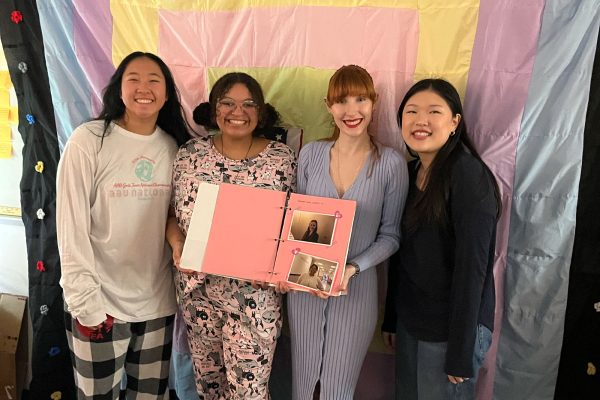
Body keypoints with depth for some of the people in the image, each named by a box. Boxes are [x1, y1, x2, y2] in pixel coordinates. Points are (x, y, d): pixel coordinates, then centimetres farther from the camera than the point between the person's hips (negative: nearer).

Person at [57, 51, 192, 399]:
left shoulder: (173, 146, 3)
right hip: (100, 303, -4)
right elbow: (72, 228, -11)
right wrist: (85, 301, -12)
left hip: (158, 301, 4)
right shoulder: (89, 140, -10)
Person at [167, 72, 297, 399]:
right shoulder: (190, 154, -2)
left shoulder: (281, 158, -6)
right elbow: (172, 213, 6)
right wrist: (177, 245, -13)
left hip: (255, 294, -2)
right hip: (198, 287, 3)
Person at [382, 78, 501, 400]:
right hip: (410, 319, 7)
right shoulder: (410, 172, 4)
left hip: (451, 328, -6)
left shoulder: (469, 175, -18)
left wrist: (460, 355, -18)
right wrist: (391, 319, 12)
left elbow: (471, 267, -20)